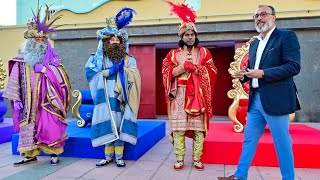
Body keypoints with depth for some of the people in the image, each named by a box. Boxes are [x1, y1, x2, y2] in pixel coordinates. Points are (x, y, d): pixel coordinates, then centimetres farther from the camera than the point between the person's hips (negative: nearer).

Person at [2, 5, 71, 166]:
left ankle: (54, 154, 8)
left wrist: (45, 69, -12)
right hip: (29, 103, 2)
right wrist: (15, 99, -2)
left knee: (50, 127, -4)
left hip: (47, 102, -2)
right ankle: (30, 155, 16)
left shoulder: (52, 59, 4)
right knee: (29, 127, 5)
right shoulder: (21, 61, 6)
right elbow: (15, 81, 5)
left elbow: (61, 78, -4)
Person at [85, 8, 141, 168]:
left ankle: (119, 156, 9)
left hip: (121, 97, 0)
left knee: (119, 124, -1)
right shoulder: (100, 59, 10)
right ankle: (108, 156, 11)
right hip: (106, 97, 0)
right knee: (107, 124, 0)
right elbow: (90, 71, -1)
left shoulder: (128, 59, 11)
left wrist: (123, 69, -16)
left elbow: (135, 75, -1)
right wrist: (109, 71, -9)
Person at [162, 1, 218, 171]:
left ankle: (197, 159, 12)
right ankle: (179, 159, 8)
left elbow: (212, 71, 2)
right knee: (178, 127, -3)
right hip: (179, 94, 0)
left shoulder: (203, 52, 11)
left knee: (199, 127, 0)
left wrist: (194, 66, -9)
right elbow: (167, 72, -1)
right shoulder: (173, 53, 9)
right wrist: (184, 65, -10)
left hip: (198, 94, 1)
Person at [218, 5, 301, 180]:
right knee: (249, 139, 13)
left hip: (276, 99, -7)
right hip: (255, 100, 7)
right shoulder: (254, 43, 17)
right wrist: (243, 75, 0)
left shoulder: (287, 36, -5)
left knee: (282, 143, 5)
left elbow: (294, 66, -15)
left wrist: (263, 73, -20)